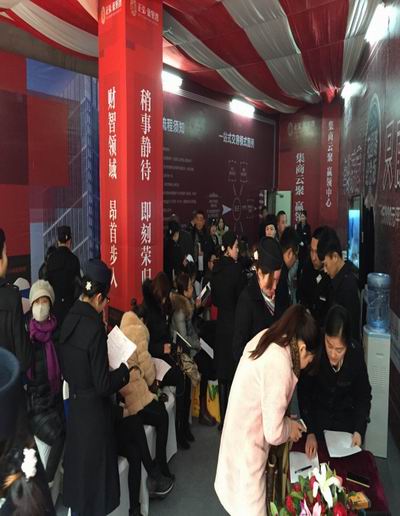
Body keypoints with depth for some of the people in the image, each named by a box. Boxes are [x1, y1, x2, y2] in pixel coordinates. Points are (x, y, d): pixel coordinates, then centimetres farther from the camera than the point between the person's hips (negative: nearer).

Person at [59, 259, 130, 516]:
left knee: (78, 463, 24)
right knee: (95, 471, 12)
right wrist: (125, 369, -7)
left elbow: (67, 369, 8)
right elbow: (103, 385, -21)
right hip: (94, 411, -7)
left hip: (74, 406, 7)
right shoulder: (95, 326, -25)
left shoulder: (69, 319, -4)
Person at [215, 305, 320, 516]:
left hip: (239, 431, 8)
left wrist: (284, 420, 7)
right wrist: (290, 428, -3)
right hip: (247, 446, -8)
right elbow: (274, 433, -22)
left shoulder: (266, 338, -4)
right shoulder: (279, 365, -28)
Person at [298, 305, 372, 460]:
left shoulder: (356, 353, -21)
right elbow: (303, 393, -14)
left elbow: (364, 395, -5)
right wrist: (310, 431, -19)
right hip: (317, 416, -1)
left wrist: (359, 430, -14)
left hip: (346, 417, 1)